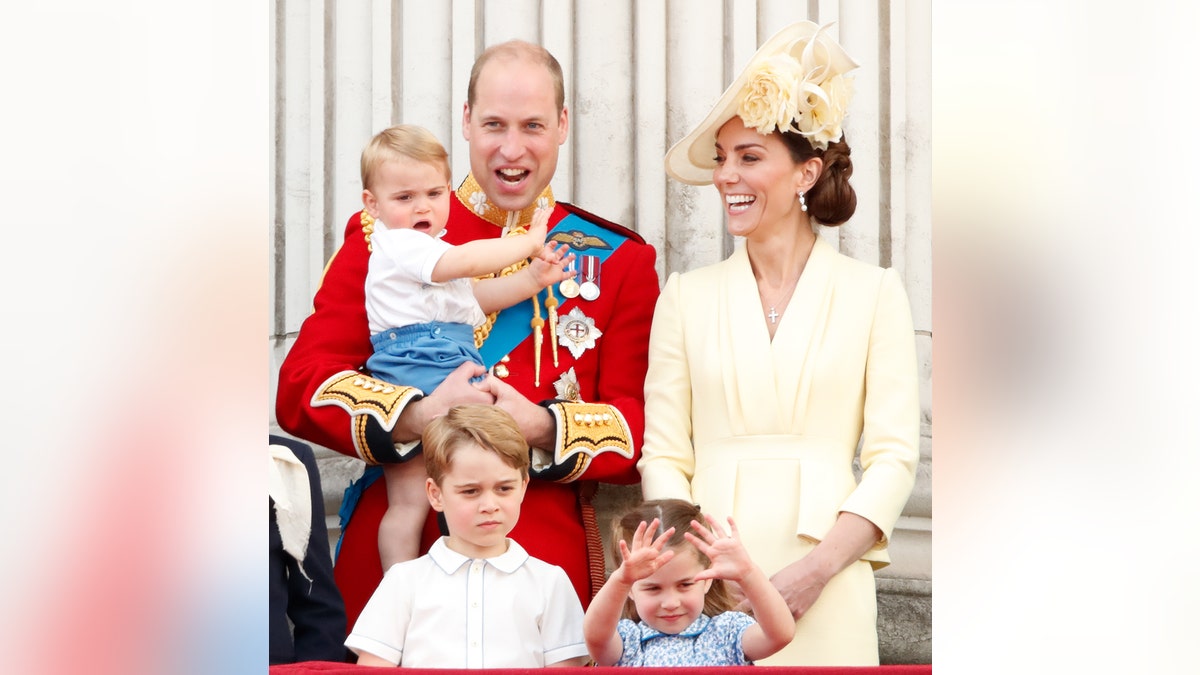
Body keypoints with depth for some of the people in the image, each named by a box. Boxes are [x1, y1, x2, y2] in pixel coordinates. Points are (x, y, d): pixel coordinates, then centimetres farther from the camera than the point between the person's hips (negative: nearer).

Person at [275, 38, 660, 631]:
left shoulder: (619, 260, 9)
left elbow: (643, 426, 3)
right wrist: (418, 414, -18)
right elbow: (301, 387, -1)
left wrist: (543, 427, -16)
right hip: (390, 554, 0)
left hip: (548, 559, 1)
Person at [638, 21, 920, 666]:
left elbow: (893, 455, -1)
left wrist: (818, 568, -13)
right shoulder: (686, 296, 8)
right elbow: (663, 456, 5)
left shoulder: (873, 292, 4)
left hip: (826, 591, -1)